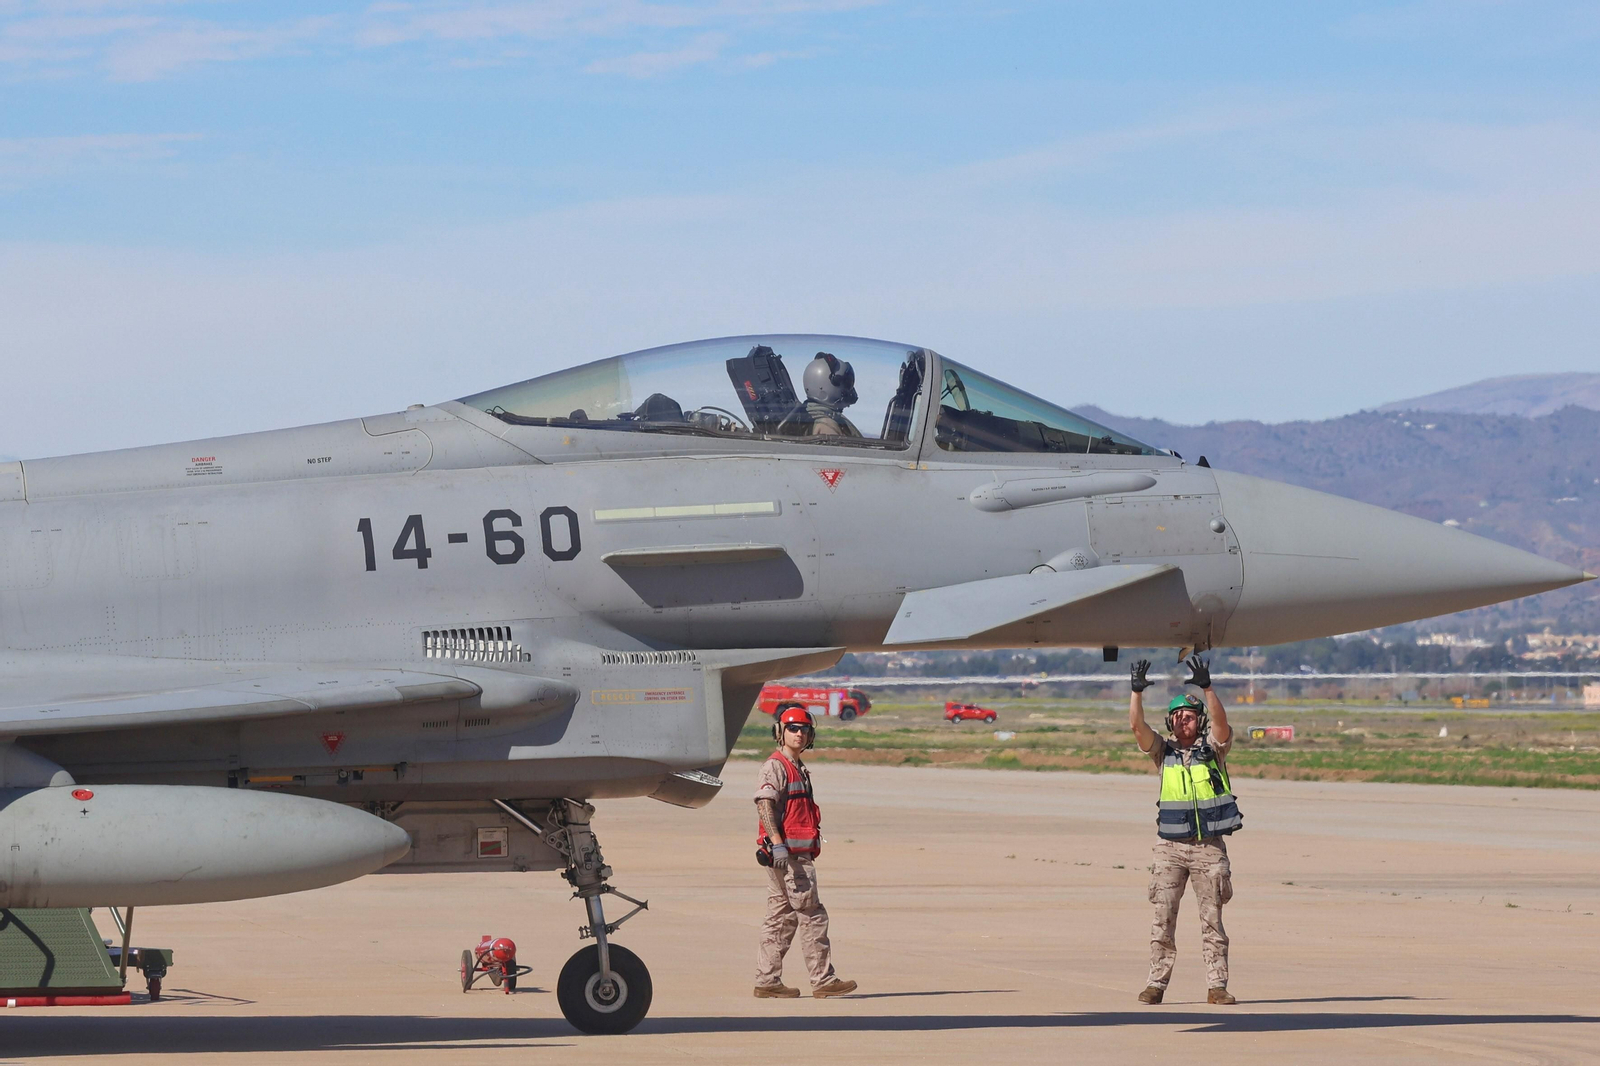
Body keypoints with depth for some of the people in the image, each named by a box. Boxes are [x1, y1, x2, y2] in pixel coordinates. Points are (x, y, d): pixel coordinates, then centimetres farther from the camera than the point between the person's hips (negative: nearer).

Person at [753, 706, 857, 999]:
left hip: (798, 854, 10)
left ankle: (767, 982, 11)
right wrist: (777, 843, -29)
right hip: (785, 854, -10)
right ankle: (823, 980, -6)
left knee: (782, 919, 9)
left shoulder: (798, 768, 21)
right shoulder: (776, 766, -9)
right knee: (812, 916, -8)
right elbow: (764, 804, -20)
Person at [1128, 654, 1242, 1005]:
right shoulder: (1164, 752, 8)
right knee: (1163, 917, -2)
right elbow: (1137, 727, -5)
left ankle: (1216, 985, 1)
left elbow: (1220, 723, -14)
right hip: (1170, 846, 1)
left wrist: (1206, 688, -27)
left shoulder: (1213, 750, 5)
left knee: (1212, 918, 0)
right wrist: (1137, 692, -19)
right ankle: (1157, 982, 1)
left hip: (1209, 847, -1)